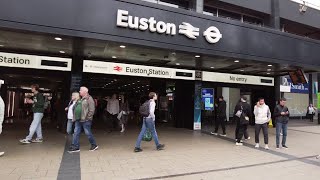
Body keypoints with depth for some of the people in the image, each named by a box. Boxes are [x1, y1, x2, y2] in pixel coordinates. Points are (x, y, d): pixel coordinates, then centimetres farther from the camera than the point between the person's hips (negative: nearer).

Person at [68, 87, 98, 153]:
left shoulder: (89, 99, -9)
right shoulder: (80, 99, 18)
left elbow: (92, 110, -16)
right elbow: (76, 108, 25)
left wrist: (87, 118, -17)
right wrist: (75, 117, 16)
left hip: (85, 120, -8)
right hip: (78, 120, 9)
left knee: (88, 133, 0)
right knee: (76, 133, 8)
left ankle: (94, 145, 16)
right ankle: (75, 147, 16)